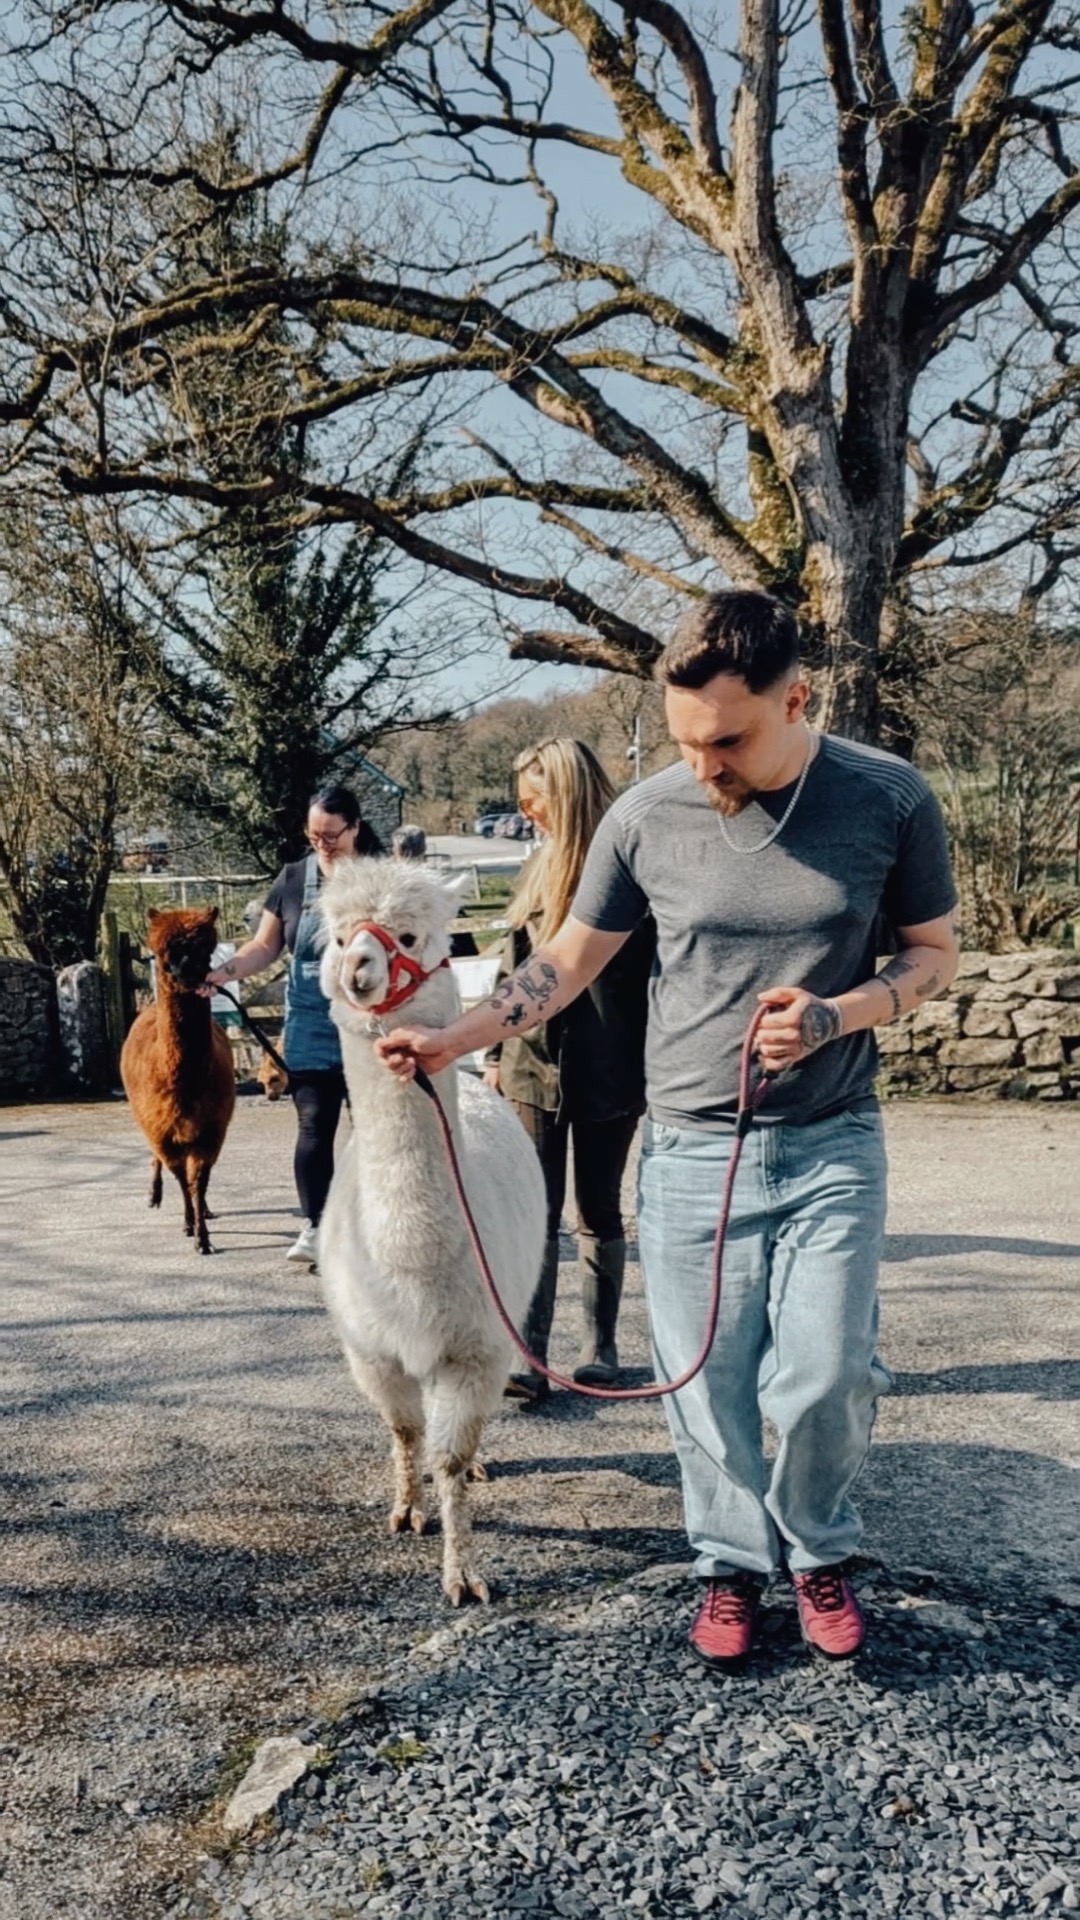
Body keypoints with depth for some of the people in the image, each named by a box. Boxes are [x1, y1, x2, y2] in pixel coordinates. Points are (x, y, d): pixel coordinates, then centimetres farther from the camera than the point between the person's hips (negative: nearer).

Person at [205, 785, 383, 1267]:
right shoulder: (293, 878, 5)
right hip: (311, 1028, 1)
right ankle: (313, 1228, 0)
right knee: (314, 1124, -2)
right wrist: (226, 971, -7)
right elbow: (266, 945, 9)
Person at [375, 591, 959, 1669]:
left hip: (833, 1146, 0)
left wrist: (839, 1015, -16)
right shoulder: (646, 815, -6)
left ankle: (819, 1550, 30)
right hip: (692, 1149, 1)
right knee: (707, 1384, 8)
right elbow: (568, 962, 5)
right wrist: (449, 1042, -3)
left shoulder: (888, 801, -8)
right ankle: (733, 1564, 32)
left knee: (825, 1379, 1)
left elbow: (933, 954, 2)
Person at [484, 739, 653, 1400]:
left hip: (608, 1072, -5)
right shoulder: (540, 869, 11)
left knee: (599, 1211, 8)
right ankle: (528, 1356, -1)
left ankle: (600, 1347, 22)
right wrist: (495, 1053, 13)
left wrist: (654, 1071, -13)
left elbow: (654, 975, -10)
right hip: (534, 1067, 5)